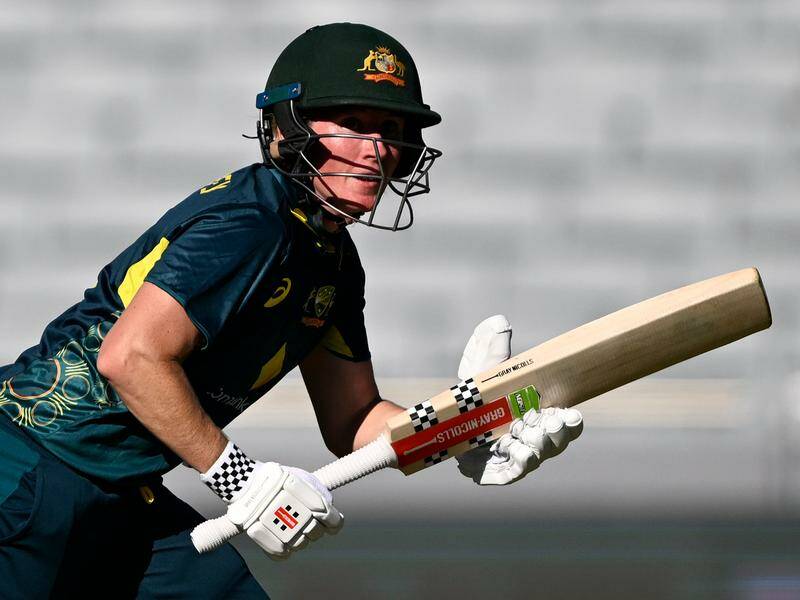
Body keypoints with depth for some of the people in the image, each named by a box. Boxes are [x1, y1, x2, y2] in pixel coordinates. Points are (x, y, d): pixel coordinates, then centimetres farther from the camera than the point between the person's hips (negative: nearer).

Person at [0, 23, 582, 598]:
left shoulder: (332, 257, 10)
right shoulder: (247, 224, -20)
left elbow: (349, 421, 12)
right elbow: (130, 357, -29)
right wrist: (240, 478, -23)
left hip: (122, 498, 9)